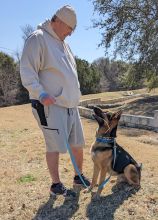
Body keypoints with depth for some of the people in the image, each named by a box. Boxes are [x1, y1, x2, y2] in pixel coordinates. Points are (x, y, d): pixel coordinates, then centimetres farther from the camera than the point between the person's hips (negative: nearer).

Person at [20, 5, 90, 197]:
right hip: (52, 106, -9)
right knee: (55, 146, -2)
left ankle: (79, 176, 34)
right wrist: (41, 93, -28)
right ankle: (56, 185, 17)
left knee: (78, 143, 14)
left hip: (71, 105, 9)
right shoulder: (37, 39, -9)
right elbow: (27, 72, -16)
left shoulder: (63, 43, 19)